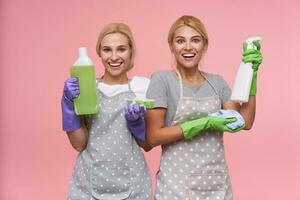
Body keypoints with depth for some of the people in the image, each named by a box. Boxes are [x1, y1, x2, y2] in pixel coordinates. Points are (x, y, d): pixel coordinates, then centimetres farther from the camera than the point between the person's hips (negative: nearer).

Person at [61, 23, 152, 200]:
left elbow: (147, 145, 1)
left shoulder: (143, 86, -3)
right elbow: (79, 144, -4)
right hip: (89, 184, 0)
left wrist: (136, 122, -16)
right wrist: (70, 103, -13)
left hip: (131, 184, 0)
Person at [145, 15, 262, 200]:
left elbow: (245, 122, -2)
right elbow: (153, 137, -13)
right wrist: (205, 123, -19)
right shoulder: (162, 80, -8)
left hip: (217, 182, 5)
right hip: (177, 184, -4)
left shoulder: (217, 82, 6)